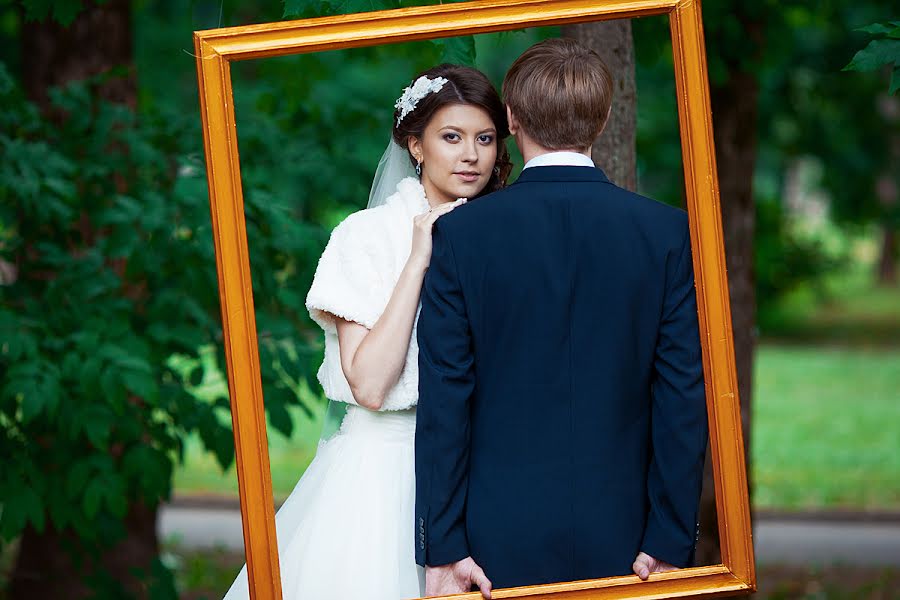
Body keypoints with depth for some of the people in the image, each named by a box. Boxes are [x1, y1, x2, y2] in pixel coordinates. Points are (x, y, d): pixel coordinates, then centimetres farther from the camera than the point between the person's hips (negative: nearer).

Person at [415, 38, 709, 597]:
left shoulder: (461, 234, -5)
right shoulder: (668, 232, -3)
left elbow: (444, 401, -5)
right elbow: (683, 398, -4)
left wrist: (443, 548, -2)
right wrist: (671, 543, 0)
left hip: (499, 541, 0)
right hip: (620, 538, 1)